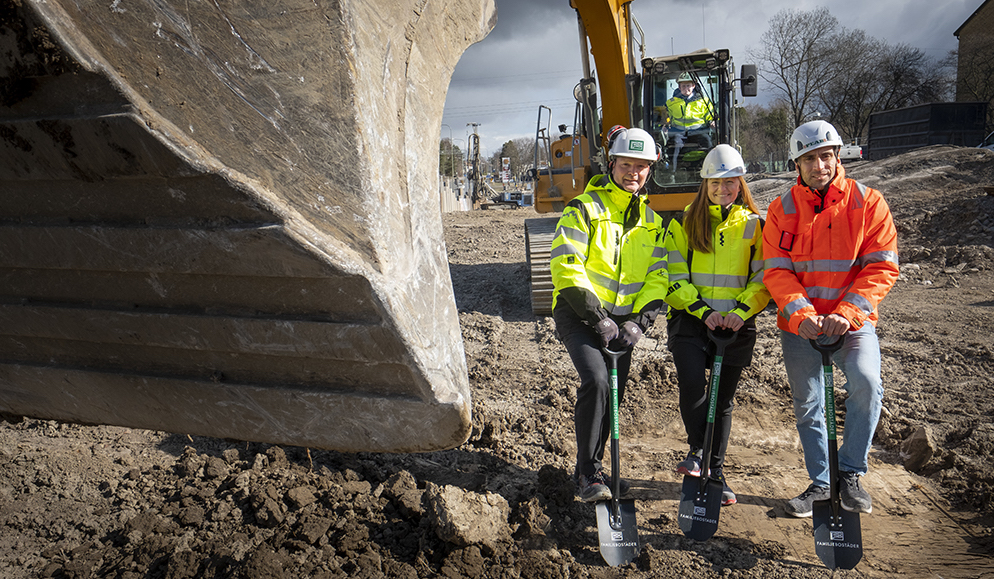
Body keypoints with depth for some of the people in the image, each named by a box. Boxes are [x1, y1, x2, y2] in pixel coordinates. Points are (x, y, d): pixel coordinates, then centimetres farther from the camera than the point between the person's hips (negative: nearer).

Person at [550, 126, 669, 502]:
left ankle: (595, 468, 27)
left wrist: (637, 321, -8)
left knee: (613, 395, 7)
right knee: (596, 381, -23)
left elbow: (657, 279, 8)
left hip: (623, 319, 5)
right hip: (579, 313, -5)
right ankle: (587, 473, -9)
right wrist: (597, 317, -19)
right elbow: (566, 267, -14)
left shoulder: (650, 222, 12)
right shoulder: (584, 209, -6)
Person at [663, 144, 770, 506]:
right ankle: (697, 449, 5)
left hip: (736, 325, 1)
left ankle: (716, 471, 23)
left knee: (723, 399, 8)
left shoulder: (754, 225, 8)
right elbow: (674, 278, 1)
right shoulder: (684, 224, 6)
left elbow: (763, 278, 4)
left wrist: (742, 310, -13)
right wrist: (701, 310, -12)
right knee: (692, 384, -20)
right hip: (689, 320, -1)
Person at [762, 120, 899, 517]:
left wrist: (846, 313, -20)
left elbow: (882, 267, -7)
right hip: (799, 325, 2)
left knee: (866, 383, -26)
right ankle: (820, 482, 28)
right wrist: (802, 314, -20)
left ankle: (851, 473, -4)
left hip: (853, 321, -2)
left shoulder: (867, 202, -3)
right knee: (807, 406, 9)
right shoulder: (782, 209, 2)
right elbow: (776, 271, -3)